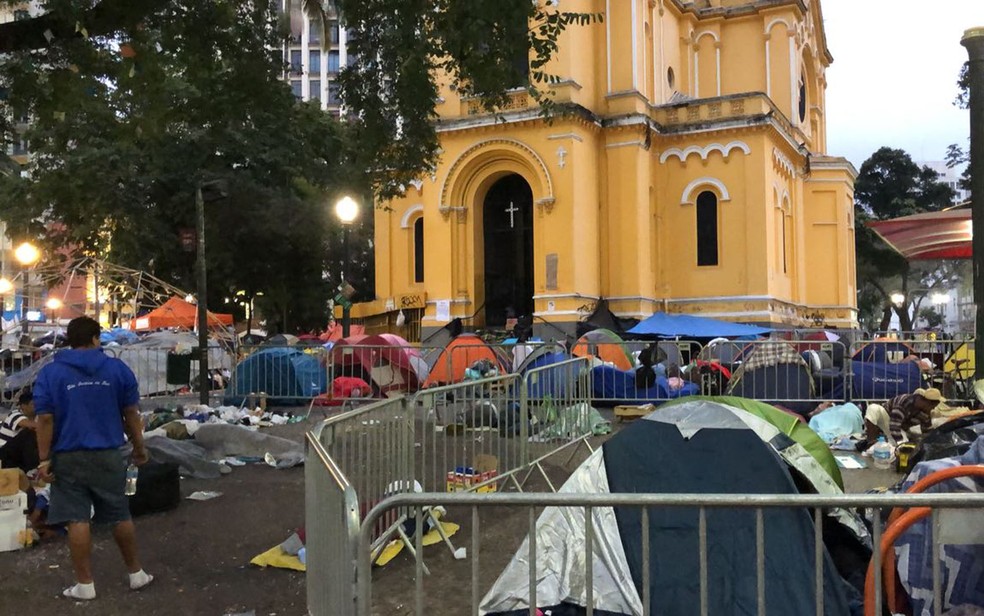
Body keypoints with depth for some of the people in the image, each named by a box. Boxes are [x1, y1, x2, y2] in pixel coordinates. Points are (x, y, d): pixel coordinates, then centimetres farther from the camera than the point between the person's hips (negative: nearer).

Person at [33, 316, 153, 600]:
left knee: (77, 520, 3)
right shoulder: (118, 368, 1)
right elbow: (131, 413, 4)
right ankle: (136, 573, 22)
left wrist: (44, 460, -3)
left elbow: (45, 419, -7)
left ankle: (85, 584, 8)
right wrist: (139, 447, 13)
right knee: (120, 516, 12)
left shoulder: (50, 372, -3)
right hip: (108, 455, 2)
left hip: (68, 458, -1)